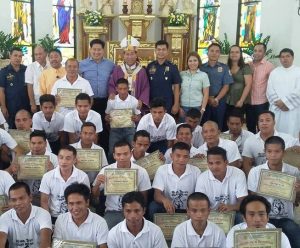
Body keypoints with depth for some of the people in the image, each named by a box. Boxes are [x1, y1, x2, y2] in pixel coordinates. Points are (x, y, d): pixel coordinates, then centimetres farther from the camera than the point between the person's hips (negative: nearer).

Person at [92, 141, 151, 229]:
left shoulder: (141, 172, -3)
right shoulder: (105, 171, -2)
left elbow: (143, 198, 6)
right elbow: (94, 195, 7)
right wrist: (97, 184, -14)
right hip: (112, 212, 0)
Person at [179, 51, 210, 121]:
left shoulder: (203, 75, 2)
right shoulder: (182, 74, 5)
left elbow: (206, 94, 2)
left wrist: (203, 109, -4)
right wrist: (179, 107, 2)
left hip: (197, 107, -1)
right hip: (183, 107, 1)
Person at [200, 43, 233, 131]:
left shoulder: (224, 68, 6)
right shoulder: (201, 67, 4)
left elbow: (226, 86, 1)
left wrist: (216, 99, -11)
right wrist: (208, 98, -10)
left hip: (219, 101, 1)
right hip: (205, 101, 0)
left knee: (218, 126, 4)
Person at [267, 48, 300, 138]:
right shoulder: (274, 72, 12)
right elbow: (270, 91, 3)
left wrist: (285, 102, -12)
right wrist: (279, 103, -10)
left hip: (292, 110, -2)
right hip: (276, 109, 2)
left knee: (291, 135, -4)